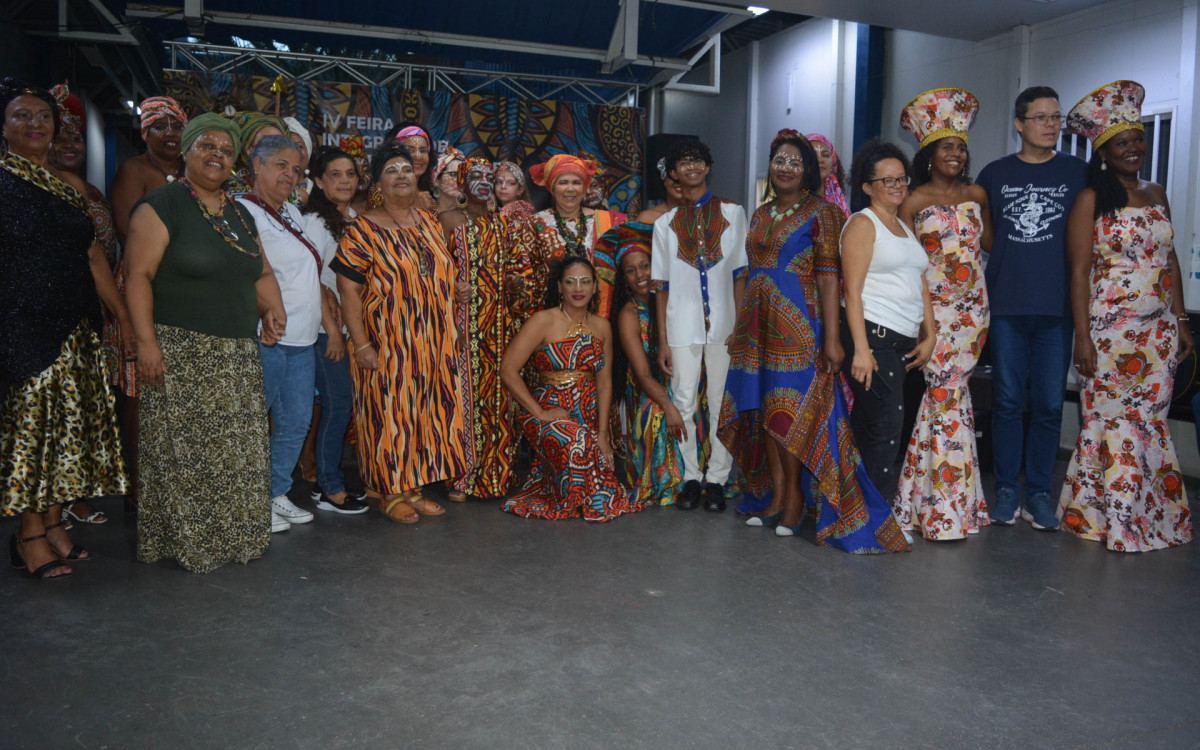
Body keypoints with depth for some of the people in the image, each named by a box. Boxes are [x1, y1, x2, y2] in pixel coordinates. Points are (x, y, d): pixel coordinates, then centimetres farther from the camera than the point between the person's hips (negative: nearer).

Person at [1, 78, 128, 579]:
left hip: (75, 328, 6)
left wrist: (127, 319, 11)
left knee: (69, 423, 9)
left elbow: (93, 256, 15)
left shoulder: (70, 184, 14)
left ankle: (53, 523, 22)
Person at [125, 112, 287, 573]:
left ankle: (234, 535, 21)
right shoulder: (162, 206, -4)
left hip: (239, 357, 7)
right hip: (181, 353, -7)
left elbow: (261, 272, 24)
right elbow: (138, 276, -10)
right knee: (184, 452, -2)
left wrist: (273, 310, 4)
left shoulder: (240, 214, 17)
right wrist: (146, 341, -18)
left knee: (237, 452, 10)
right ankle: (185, 540, 11)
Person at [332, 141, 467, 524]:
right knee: (389, 412, 0)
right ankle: (390, 493, 13)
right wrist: (362, 344, -17)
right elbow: (348, 289, -12)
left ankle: (412, 488, 22)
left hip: (432, 343, 6)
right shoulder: (363, 230, -8)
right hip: (387, 344, -6)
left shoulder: (428, 222, 11)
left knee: (425, 410, 10)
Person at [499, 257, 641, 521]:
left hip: (589, 414, 5)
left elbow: (604, 381, 8)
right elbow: (508, 370, -12)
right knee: (577, 443, -32)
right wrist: (540, 413, -15)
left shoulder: (601, 327, 10)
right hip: (549, 412, -5)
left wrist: (602, 432, -1)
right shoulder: (544, 321, -6)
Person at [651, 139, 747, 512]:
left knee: (721, 402, 1)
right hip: (682, 325, 1)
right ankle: (691, 477, 13)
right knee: (684, 402, 1)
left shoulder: (732, 212, 9)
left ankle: (717, 479, 10)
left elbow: (740, 272, 5)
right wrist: (662, 340, 2)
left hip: (723, 324, -1)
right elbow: (662, 284, 8)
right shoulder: (666, 222, 12)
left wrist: (740, 324, -5)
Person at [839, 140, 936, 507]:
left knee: (869, 427, 8)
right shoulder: (862, 223, -2)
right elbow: (852, 290, -11)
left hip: (904, 341, 7)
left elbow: (921, 287, 21)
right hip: (872, 337, -7)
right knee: (885, 426, -9)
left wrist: (929, 338, 10)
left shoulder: (905, 227, 23)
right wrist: (861, 350, -18)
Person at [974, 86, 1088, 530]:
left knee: (1049, 404, 3)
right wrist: (982, 287, 6)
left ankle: (1038, 493, 14)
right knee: (1007, 401, 4)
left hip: (1057, 308, 0)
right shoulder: (994, 174, 8)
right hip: (1006, 305, 0)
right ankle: (1006, 490, 14)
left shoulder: (1078, 173, 7)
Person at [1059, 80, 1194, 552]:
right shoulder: (1091, 200, -4)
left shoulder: (1156, 195, 13)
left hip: (1159, 328, 5)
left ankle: (1152, 516, 21)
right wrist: (1082, 336, -14)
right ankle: (1109, 517, 10)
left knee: (1151, 419, 9)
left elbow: (1170, 261, 17)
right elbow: (1080, 271, -9)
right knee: (1112, 419, -2)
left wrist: (1181, 321, 12)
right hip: (1110, 327, -5)